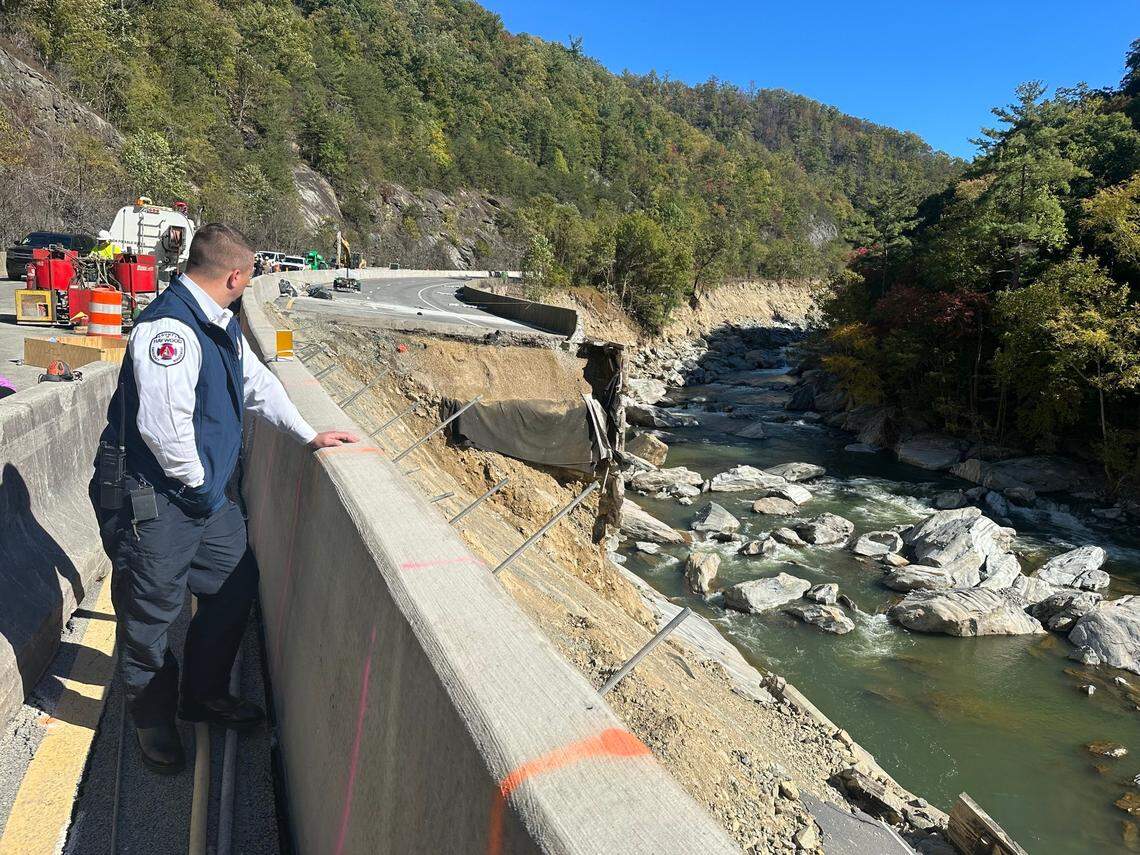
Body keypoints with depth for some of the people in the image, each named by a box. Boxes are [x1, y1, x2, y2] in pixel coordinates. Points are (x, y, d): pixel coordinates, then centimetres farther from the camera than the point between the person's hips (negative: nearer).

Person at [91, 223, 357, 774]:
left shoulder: (221, 325, 8)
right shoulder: (169, 327, -25)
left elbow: (258, 386, 20)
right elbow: (163, 423, -32)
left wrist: (309, 436, 20)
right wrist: (197, 482, -19)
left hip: (209, 491, 10)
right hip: (155, 500, -10)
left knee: (236, 584, 17)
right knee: (151, 613, 8)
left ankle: (204, 693, 37)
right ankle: (153, 719, 29)